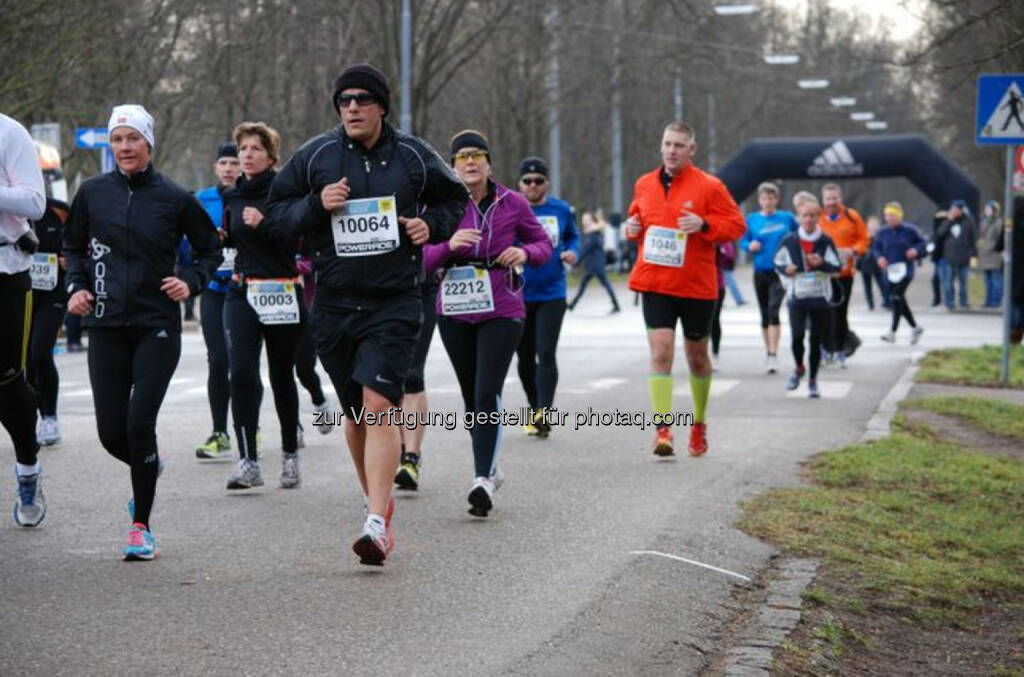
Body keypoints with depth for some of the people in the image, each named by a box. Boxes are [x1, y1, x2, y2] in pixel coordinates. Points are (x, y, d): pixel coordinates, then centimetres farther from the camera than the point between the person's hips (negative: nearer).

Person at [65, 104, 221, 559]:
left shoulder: (174, 197, -1)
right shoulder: (93, 192, 4)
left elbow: (210, 249, 10)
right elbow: (74, 246, 18)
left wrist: (191, 283, -6)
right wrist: (77, 287, 3)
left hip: (158, 325, -3)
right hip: (107, 326, 3)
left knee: (140, 422, -13)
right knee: (111, 432, 2)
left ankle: (141, 526, 0)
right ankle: (149, 468, 38)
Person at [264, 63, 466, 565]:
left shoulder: (413, 156, 3)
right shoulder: (314, 156, 3)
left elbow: (453, 200, 19)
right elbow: (276, 212, 7)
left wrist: (433, 226, -2)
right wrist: (316, 205, -12)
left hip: (394, 303, -3)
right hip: (333, 305, 3)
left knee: (379, 404, -17)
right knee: (356, 412, 13)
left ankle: (377, 523, -22)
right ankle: (378, 499, 34)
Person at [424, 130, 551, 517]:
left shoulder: (512, 203, 0)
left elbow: (543, 243, 11)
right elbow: (423, 260, -1)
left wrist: (525, 253, -11)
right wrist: (449, 245, -21)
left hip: (502, 311, -2)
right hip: (455, 312, 2)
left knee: (488, 394, -16)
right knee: (471, 397, 13)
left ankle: (483, 480, -20)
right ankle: (489, 469, 30)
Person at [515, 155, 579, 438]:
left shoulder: (561, 210, 2)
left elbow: (573, 235, 18)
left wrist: (573, 252, -3)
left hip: (552, 294, -1)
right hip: (518, 295, 1)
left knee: (546, 354, -14)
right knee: (525, 357, 11)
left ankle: (544, 412, -20)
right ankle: (535, 409, 28)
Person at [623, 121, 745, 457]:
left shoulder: (709, 186, -5)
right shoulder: (645, 184, 8)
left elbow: (736, 225, -5)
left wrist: (704, 225, -21)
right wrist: (633, 226, 1)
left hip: (697, 286, -2)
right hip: (655, 284, 2)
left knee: (697, 357, 13)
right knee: (660, 352, -13)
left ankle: (699, 425, 32)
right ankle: (663, 429, -14)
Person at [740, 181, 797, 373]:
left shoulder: (787, 218, 0)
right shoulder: (752, 219, 2)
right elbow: (743, 242, 7)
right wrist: (750, 246, -13)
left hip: (780, 272, -3)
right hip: (760, 272, 3)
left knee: (773, 309, -19)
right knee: (765, 314, 12)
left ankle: (774, 355, -21)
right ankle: (768, 352, 27)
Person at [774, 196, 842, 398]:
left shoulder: (826, 242, -1)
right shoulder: (790, 241, 1)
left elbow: (836, 267, -2)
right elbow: (777, 262, 12)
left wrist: (821, 264, -21)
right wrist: (785, 269, -9)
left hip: (821, 298, 0)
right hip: (797, 297, 0)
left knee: (816, 341, 5)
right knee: (797, 336, -16)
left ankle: (812, 380, 20)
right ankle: (799, 368, 13)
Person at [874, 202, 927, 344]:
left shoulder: (910, 230, -4)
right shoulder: (882, 233, 5)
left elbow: (922, 243, 7)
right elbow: (876, 248, 13)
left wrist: (916, 250, -14)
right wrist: (879, 257, -8)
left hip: (905, 270, -5)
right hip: (890, 272, 5)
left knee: (897, 297, -19)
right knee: (900, 301, 11)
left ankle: (892, 332, -20)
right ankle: (915, 328, 30)